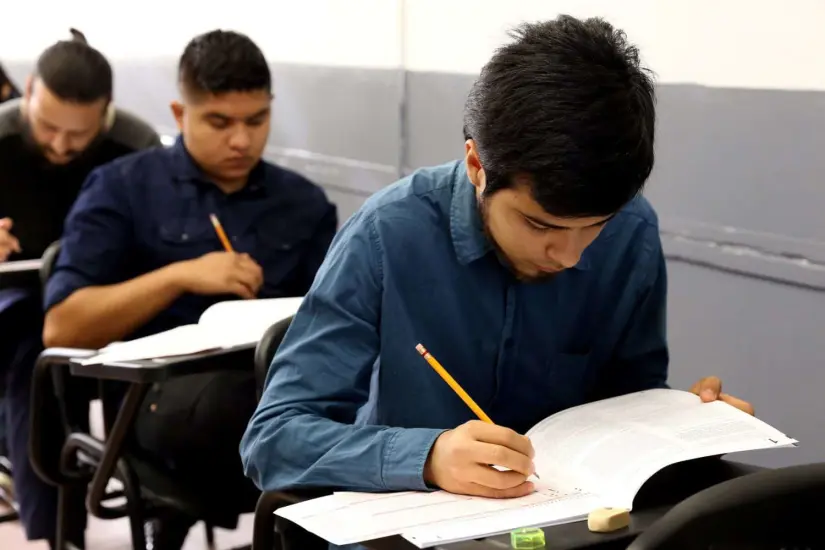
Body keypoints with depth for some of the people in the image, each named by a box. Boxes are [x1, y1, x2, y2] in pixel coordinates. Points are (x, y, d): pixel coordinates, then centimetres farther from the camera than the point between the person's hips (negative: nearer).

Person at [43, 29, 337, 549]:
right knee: (225, 393, -39)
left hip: (282, 387, 4)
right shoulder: (123, 187, 8)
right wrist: (182, 276, -10)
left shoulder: (304, 202, 17)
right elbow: (61, 327, -1)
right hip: (161, 394, -3)